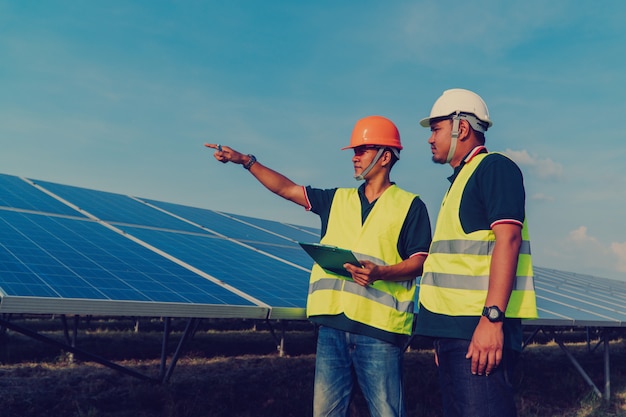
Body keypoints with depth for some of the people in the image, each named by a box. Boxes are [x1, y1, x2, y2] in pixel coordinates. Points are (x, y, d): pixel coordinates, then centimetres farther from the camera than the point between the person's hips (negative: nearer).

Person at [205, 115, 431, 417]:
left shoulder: (409, 205, 3)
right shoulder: (338, 200, 17)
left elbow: (420, 262, -3)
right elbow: (286, 188, 17)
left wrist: (380, 272, -21)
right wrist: (245, 160, 10)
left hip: (379, 328, -4)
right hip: (332, 325, 5)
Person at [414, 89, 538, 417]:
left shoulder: (494, 167, -4)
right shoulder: (461, 180, 23)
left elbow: (508, 239, -17)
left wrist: (492, 317, -25)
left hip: (480, 327, -9)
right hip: (455, 327, 10)